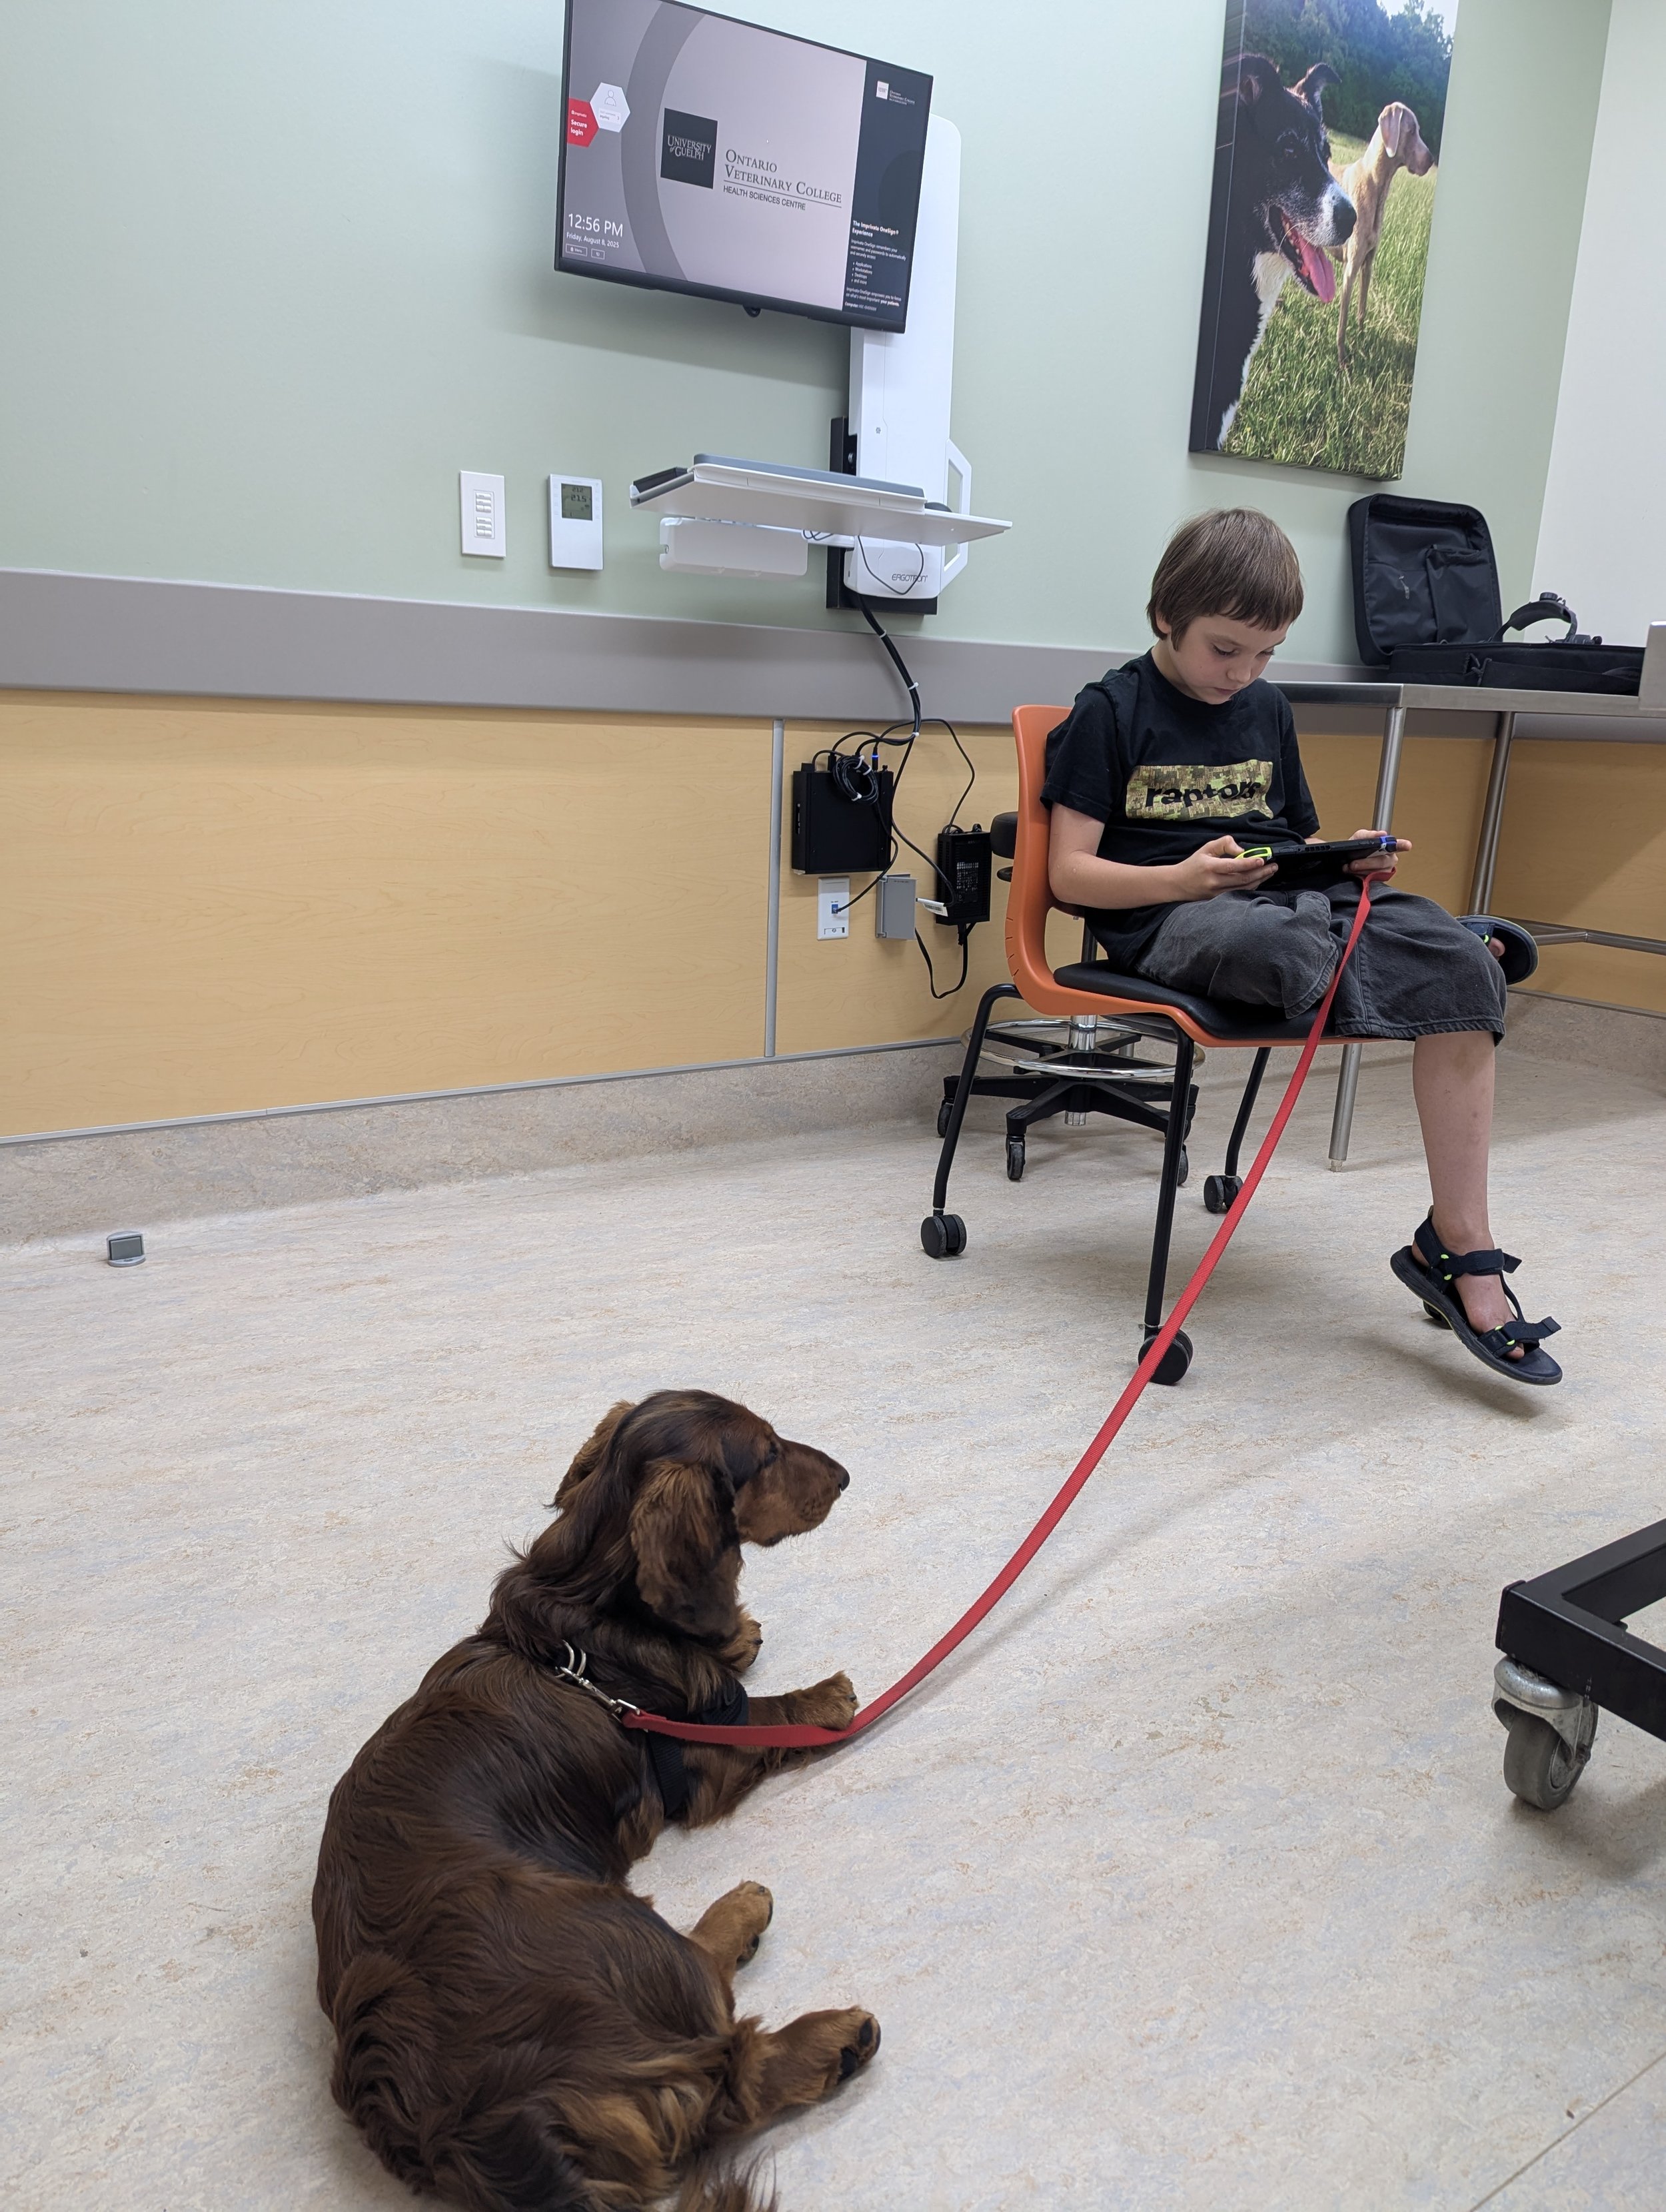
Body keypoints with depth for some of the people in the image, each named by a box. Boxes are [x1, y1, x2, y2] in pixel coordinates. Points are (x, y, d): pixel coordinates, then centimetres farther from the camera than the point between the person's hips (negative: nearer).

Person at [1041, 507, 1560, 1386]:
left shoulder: (1268, 709, 20)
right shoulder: (1110, 711, 1)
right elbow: (1070, 873, -6)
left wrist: (1349, 860, 3)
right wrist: (1183, 878, -23)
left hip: (1289, 894, 6)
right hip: (1168, 916, -6)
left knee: (1463, 968, -22)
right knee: (1288, 945, -43)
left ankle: (1461, 1249, -22)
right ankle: (1457, 945, -12)